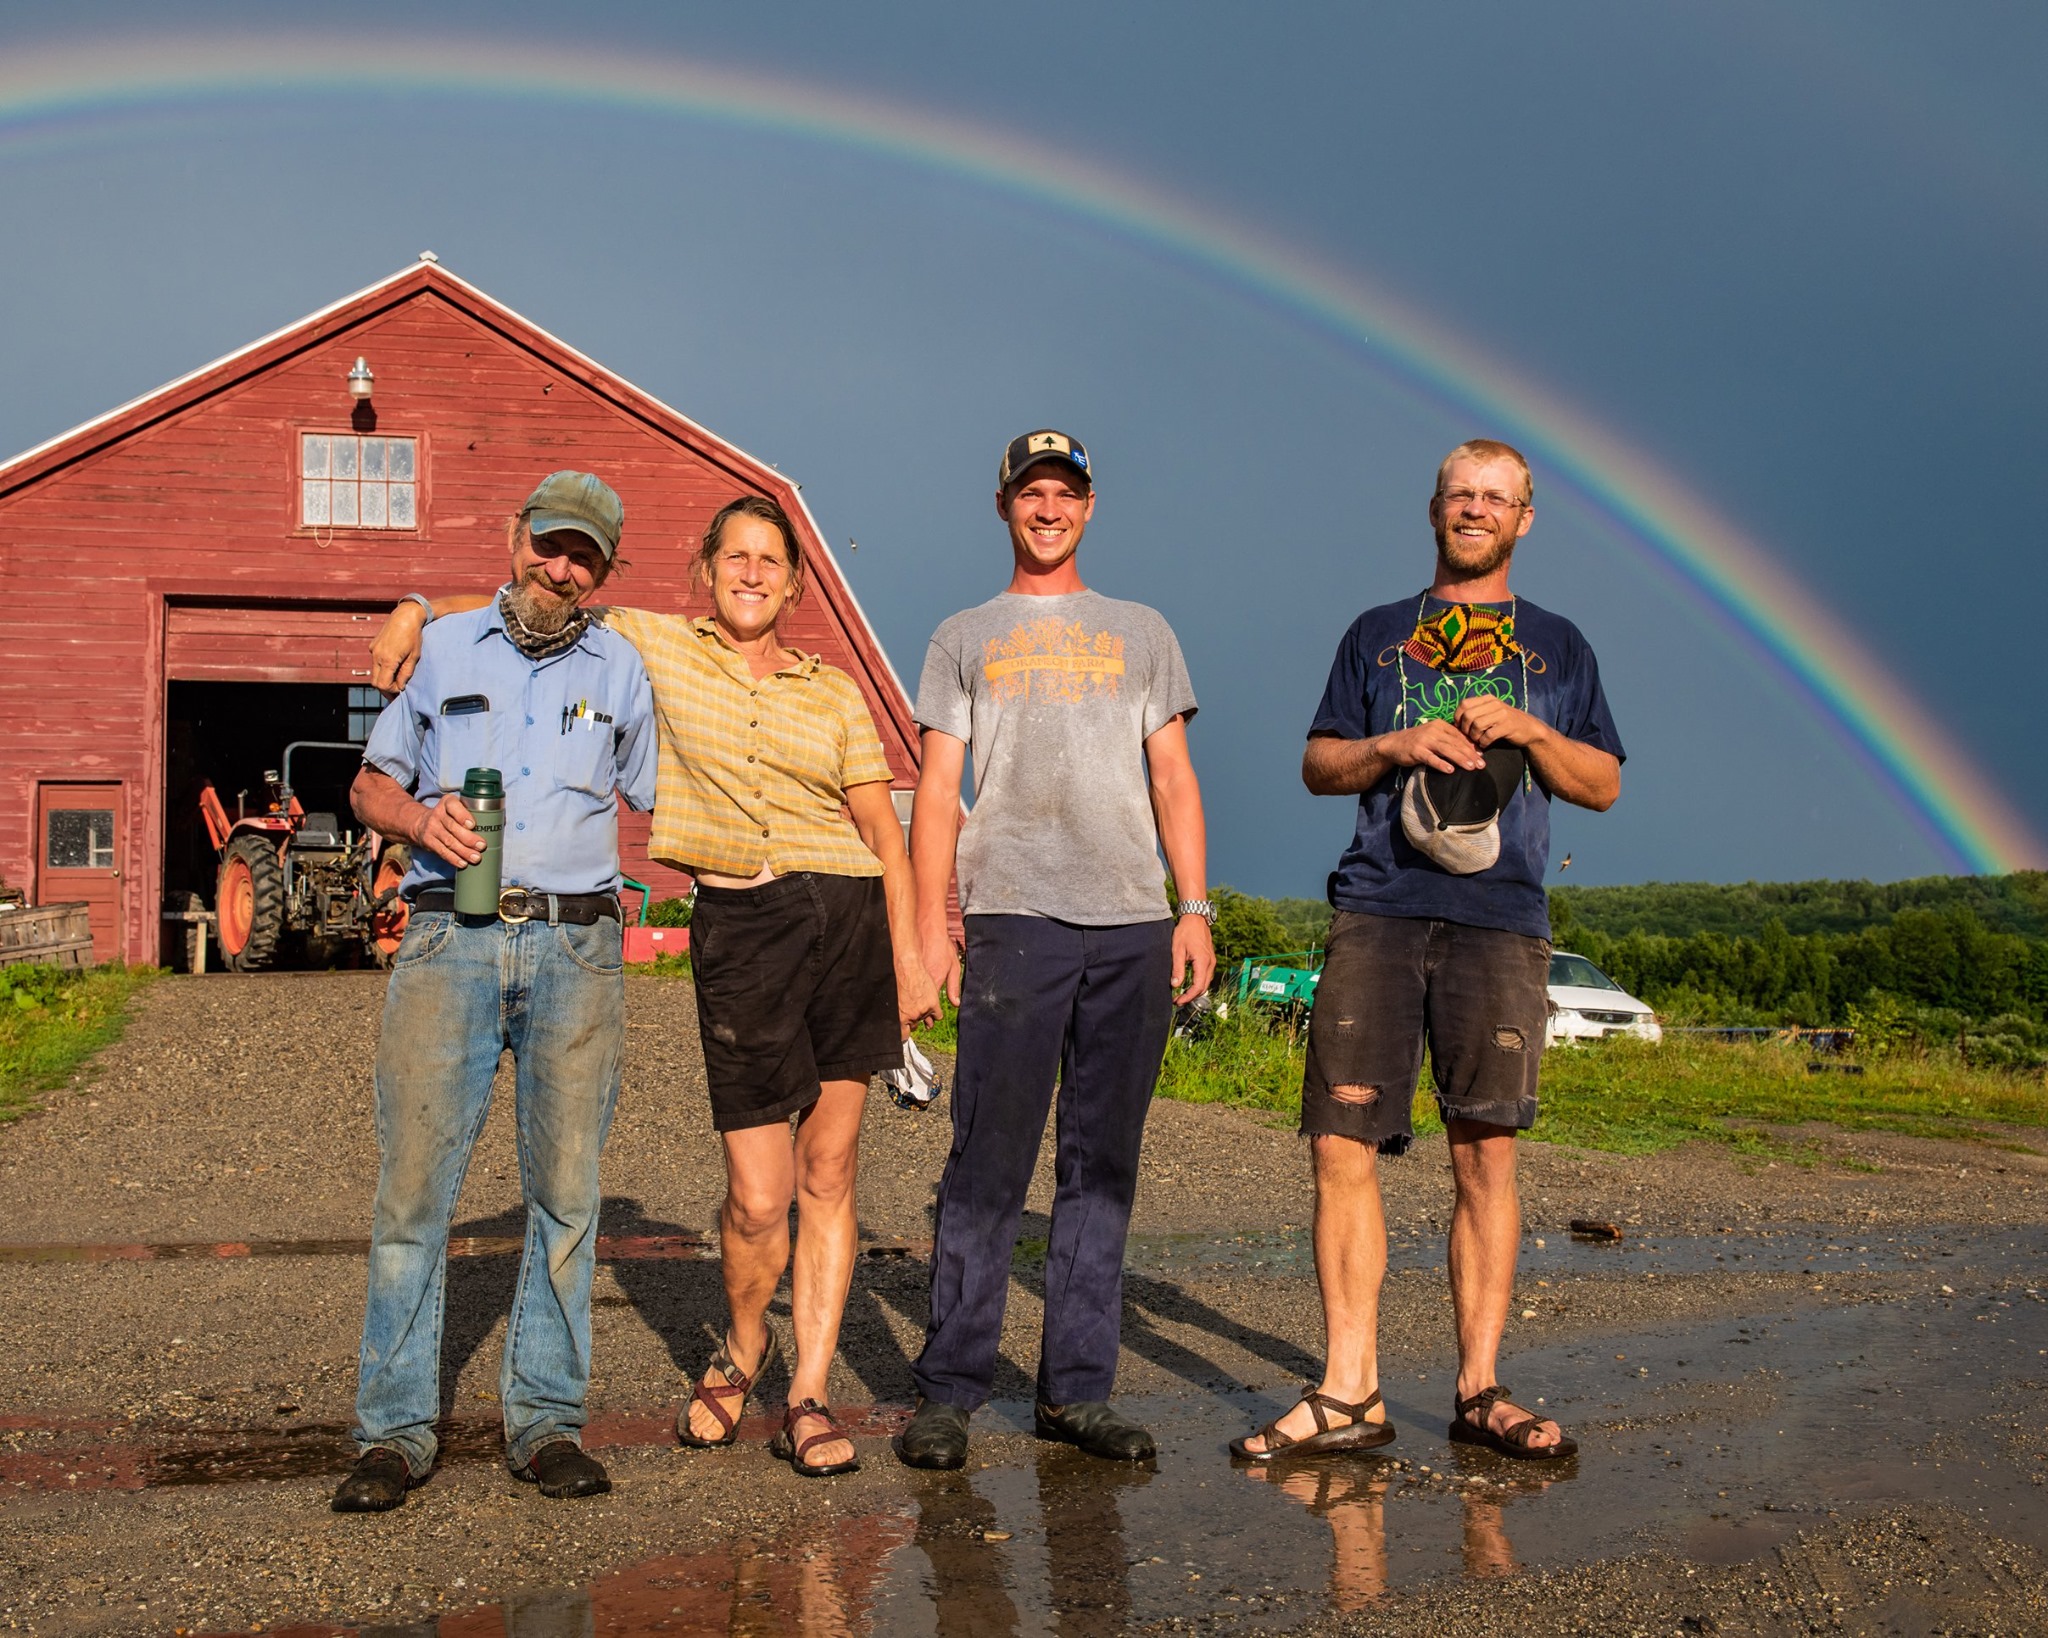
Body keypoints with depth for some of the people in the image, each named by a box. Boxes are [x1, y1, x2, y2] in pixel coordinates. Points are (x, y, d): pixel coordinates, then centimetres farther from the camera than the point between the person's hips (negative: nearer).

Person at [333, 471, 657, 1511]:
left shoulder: (621, 670, 15)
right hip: (450, 943, -1)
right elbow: (370, 785, 16)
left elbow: (657, 809, 20)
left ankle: (546, 1418, 10)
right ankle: (395, 1428, 2)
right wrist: (419, 817, -4)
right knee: (414, 1181, -5)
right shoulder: (442, 648, 14)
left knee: (565, 1188, 1)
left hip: (576, 948, 1)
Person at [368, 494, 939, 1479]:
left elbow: (884, 833, 10)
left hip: (849, 917, 2)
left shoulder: (834, 693, 10)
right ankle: (743, 1348, 27)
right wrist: (417, 608, 2)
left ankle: (808, 1396, 13)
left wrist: (909, 957, 4)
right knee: (759, 1196, -4)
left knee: (828, 1168, 2)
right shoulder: (656, 647, 8)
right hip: (738, 928, -1)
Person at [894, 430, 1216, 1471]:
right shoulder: (964, 639, 15)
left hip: (1133, 925, 2)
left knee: (1103, 1164, 4)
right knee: (989, 1160, -6)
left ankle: (1076, 1390, 9)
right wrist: (931, 926, -3)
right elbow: (936, 791, 8)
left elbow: (1173, 779, 15)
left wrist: (1195, 909, 3)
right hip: (1015, 918, -2)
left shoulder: (1141, 633, 20)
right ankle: (949, 1392, 1)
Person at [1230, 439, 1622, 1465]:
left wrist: (1528, 730, -2)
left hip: (1499, 917, 0)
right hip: (1379, 908, 0)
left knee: (1484, 1153, -3)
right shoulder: (1377, 635, 21)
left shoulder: (1555, 645, 20)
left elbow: (1603, 785, 15)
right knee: (1342, 1143, -7)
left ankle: (1480, 1390, 6)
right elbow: (1318, 765, 16)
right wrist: (1395, 744, -3)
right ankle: (1348, 1392, -1)